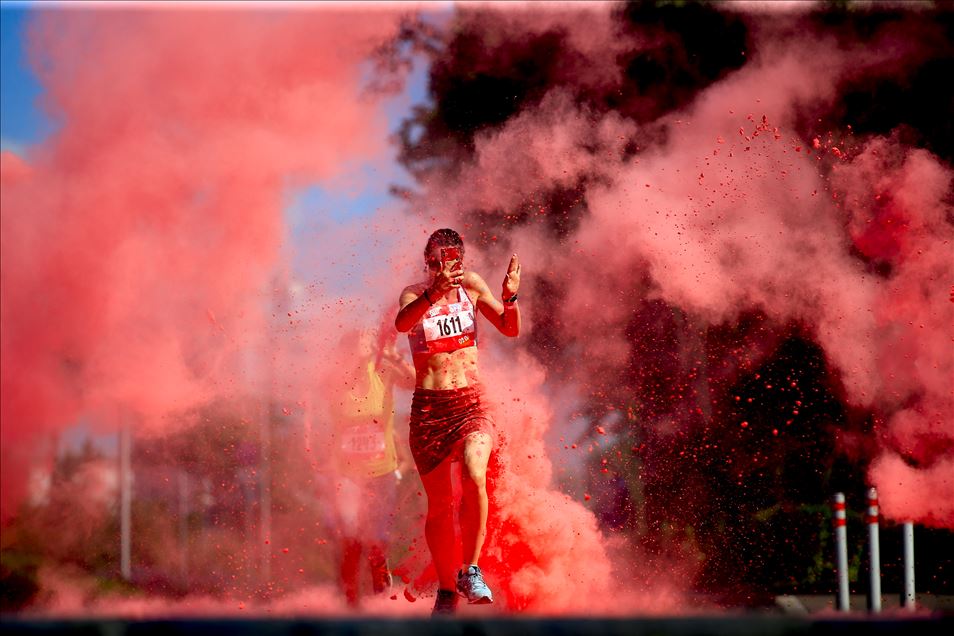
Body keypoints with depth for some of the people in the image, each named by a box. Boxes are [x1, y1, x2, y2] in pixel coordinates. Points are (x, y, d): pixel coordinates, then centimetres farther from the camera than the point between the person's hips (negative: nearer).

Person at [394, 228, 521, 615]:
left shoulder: (471, 285, 4)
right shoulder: (414, 294, -2)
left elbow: (510, 329, 2)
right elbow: (402, 324, -25)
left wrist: (510, 297, -19)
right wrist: (433, 294, -43)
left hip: (471, 403, 0)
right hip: (428, 408, 0)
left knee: (474, 477, -26)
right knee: (440, 504, 5)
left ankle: (470, 570, -13)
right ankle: (446, 591, 20)